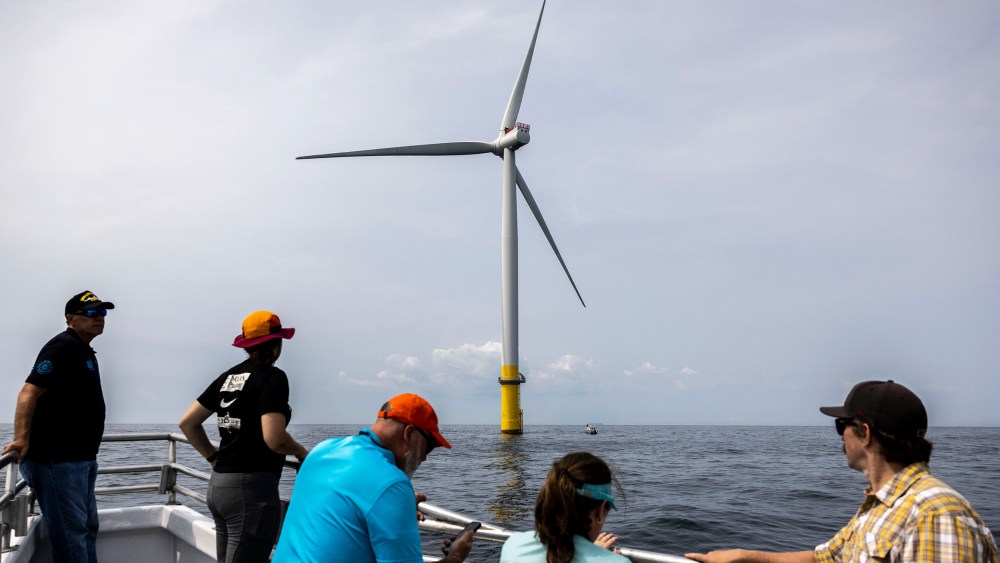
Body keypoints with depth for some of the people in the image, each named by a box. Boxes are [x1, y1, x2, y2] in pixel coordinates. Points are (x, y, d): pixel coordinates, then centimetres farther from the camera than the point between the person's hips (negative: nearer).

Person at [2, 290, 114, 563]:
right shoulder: (63, 346, -13)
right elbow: (29, 391, -23)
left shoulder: (85, 351, 17)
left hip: (82, 458, 10)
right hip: (57, 459, -10)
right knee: (70, 530, -7)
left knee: (88, 527, 17)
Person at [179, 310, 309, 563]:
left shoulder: (229, 376, 12)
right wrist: (302, 452, -3)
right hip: (252, 488, -8)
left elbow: (187, 423, 14)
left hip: (218, 484, 9)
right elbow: (274, 439, -21)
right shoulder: (273, 377, -11)